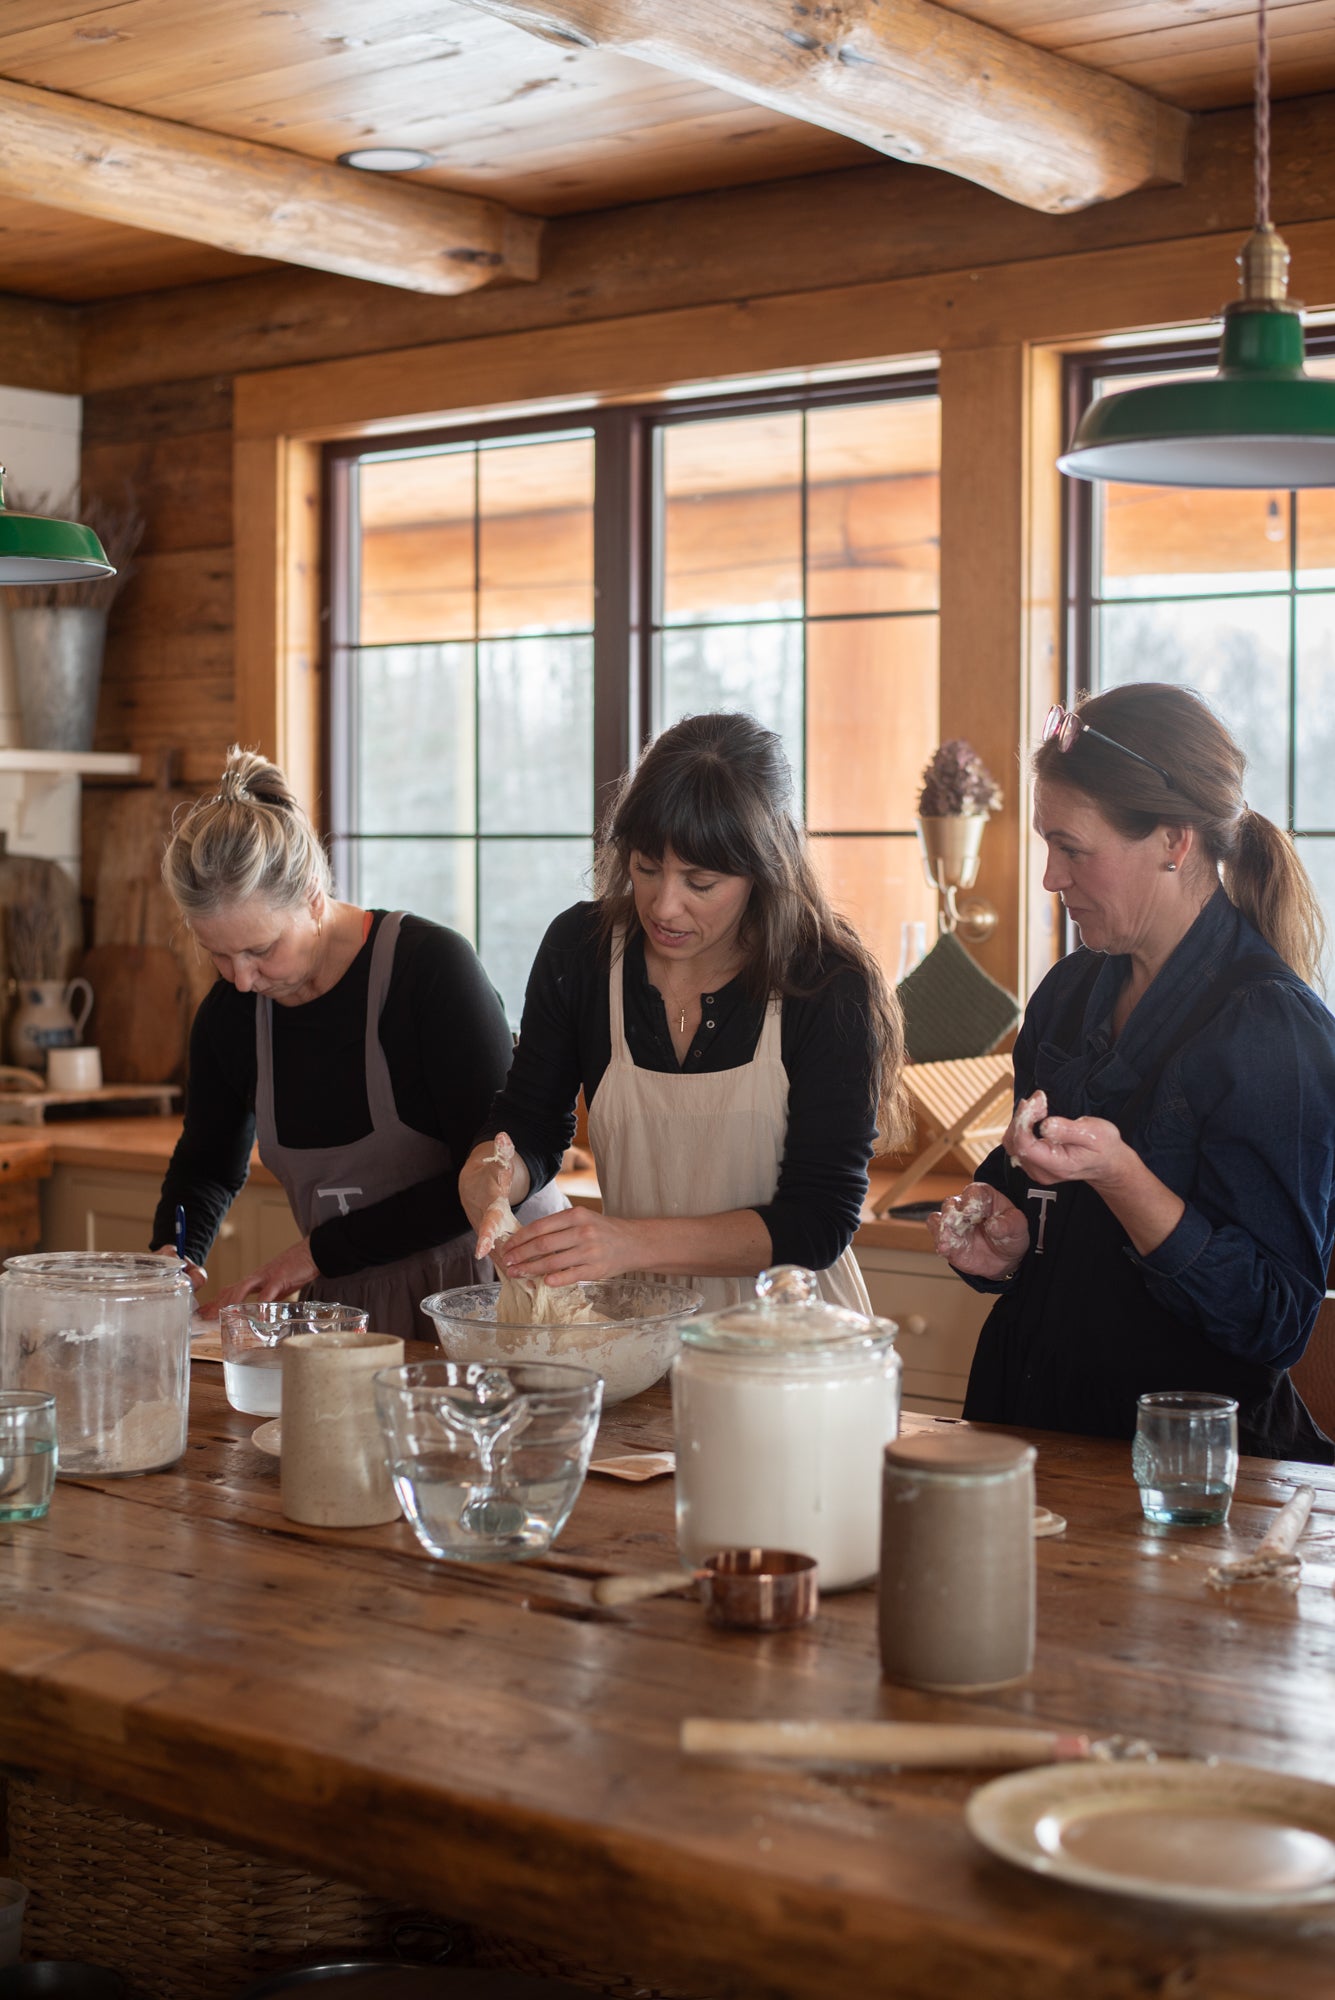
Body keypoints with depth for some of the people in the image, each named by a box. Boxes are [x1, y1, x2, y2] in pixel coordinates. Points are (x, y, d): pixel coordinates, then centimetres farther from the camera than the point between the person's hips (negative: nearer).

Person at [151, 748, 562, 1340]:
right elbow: (209, 1163, 22)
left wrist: (321, 1250, -14)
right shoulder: (231, 1012, 3)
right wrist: (174, 1257, 0)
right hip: (346, 1307, 4)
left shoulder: (432, 964, -14)